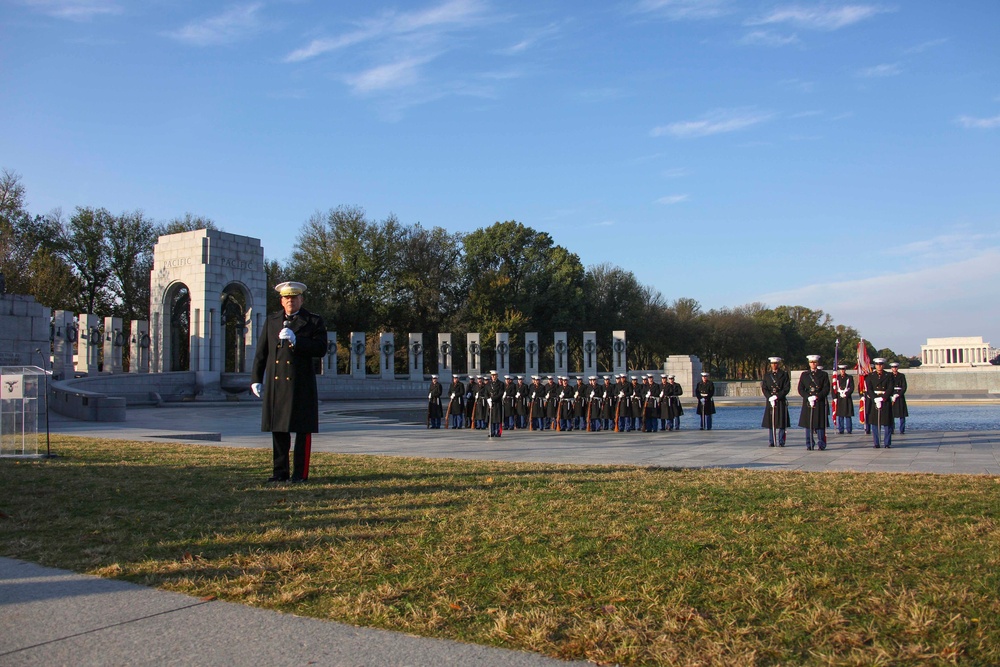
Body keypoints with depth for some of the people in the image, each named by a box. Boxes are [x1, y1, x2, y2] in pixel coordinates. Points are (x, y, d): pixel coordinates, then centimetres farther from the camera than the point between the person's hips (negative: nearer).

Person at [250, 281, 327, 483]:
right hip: (275, 384, 3)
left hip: (301, 385, -3)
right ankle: (280, 472, 16)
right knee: (278, 430, 7)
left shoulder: (314, 321, 3)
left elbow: (321, 349, -9)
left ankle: (300, 473, 7)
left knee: (303, 431, 0)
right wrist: (256, 379, 9)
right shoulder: (271, 321, 13)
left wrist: (296, 340, -19)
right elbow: (261, 352, 14)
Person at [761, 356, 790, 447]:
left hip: (781, 401, -2)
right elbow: (764, 388, 6)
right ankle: (771, 442, 7)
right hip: (770, 401, 2)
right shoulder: (767, 375, 11)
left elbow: (787, 388, -3)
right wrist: (770, 397, -11)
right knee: (770, 422, 1)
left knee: (781, 422, -2)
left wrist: (778, 396, -14)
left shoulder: (784, 374, 4)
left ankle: (781, 442, 4)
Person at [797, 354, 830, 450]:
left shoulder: (823, 374, 7)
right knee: (808, 424, 1)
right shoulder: (804, 375, 11)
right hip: (808, 403, 2)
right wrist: (808, 397, -10)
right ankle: (809, 445, 5)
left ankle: (821, 444, 3)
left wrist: (817, 397, -13)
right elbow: (800, 389, 6)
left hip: (820, 403, -2)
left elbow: (826, 389, 0)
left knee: (820, 424, -3)